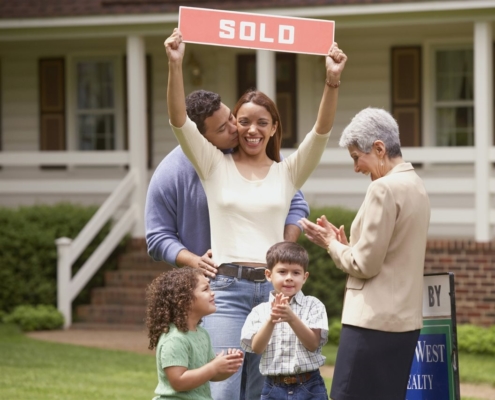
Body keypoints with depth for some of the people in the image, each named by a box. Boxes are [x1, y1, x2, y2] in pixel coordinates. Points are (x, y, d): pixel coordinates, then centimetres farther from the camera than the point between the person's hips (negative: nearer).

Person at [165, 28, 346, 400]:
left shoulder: (288, 173, 10)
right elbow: (180, 121, -4)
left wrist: (333, 82, -18)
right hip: (227, 288, -2)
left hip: (273, 289, 2)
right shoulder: (216, 166, 8)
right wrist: (175, 66, -18)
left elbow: (321, 132, -3)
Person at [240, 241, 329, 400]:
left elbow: (313, 344, -9)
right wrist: (271, 320, -24)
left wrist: (292, 318, -24)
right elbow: (256, 348, -7)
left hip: (308, 387, -1)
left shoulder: (313, 305, 1)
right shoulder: (260, 311, 4)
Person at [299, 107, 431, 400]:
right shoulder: (416, 185, 13)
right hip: (405, 319, 9)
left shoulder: (384, 189, -15)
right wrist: (345, 244, 13)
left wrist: (332, 244, 2)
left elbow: (365, 264, -14)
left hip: (374, 321, -9)